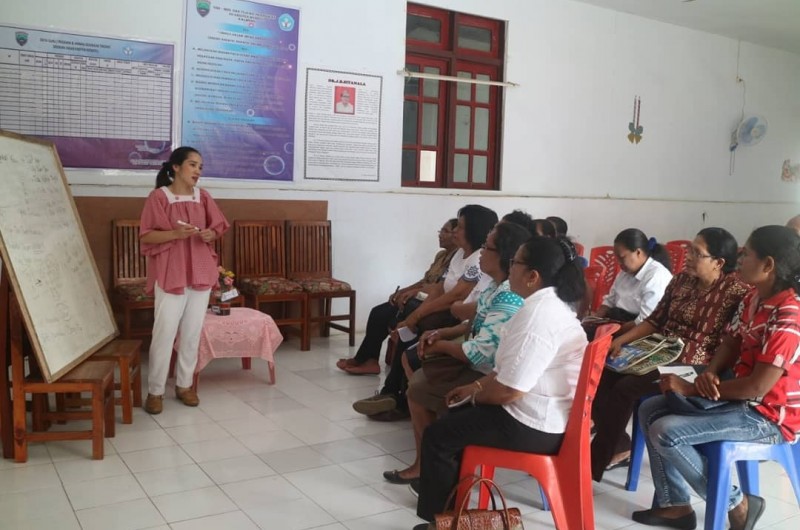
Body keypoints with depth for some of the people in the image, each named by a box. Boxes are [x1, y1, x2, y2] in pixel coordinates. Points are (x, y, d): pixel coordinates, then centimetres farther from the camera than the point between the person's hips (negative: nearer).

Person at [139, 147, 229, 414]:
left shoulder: (203, 197, 8)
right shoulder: (158, 196, -6)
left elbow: (218, 228, 14)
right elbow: (146, 235, -9)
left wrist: (210, 235, -9)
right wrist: (174, 233, -23)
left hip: (201, 271, 5)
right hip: (170, 273, -5)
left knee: (193, 331, 9)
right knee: (164, 332, -4)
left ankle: (184, 385, 22)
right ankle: (155, 390, 7)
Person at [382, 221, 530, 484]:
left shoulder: (508, 299, -28)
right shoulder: (498, 286, 4)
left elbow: (481, 353, -30)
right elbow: (477, 324, 16)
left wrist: (442, 346, -14)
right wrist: (443, 333, 2)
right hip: (480, 365, 10)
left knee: (417, 387, -4)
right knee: (412, 358, 15)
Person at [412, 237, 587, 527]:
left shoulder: (537, 314, -26)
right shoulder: (549, 304, 8)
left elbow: (509, 389, -26)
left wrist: (476, 395, -7)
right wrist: (477, 386, 12)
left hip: (533, 426, -11)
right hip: (543, 414, 11)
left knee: (438, 435, -1)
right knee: (457, 418, 23)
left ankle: (437, 517, 15)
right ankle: (444, 487, 37)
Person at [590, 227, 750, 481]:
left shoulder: (736, 292, -11)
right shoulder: (681, 280, 9)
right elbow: (655, 320, 11)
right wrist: (622, 339, -1)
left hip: (694, 366, -7)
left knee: (626, 388, -26)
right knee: (600, 374, -12)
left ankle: (595, 463, -14)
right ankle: (619, 446, 1)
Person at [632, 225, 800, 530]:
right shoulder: (753, 299, 4)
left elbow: (758, 386, -27)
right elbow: (730, 345, 12)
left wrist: (691, 389, -19)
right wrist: (709, 373, -11)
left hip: (768, 416, -9)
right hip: (741, 398, 10)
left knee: (665, 432, -21)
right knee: (650, 410, 5)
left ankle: (737, 505, -1)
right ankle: (676, 505, 11)